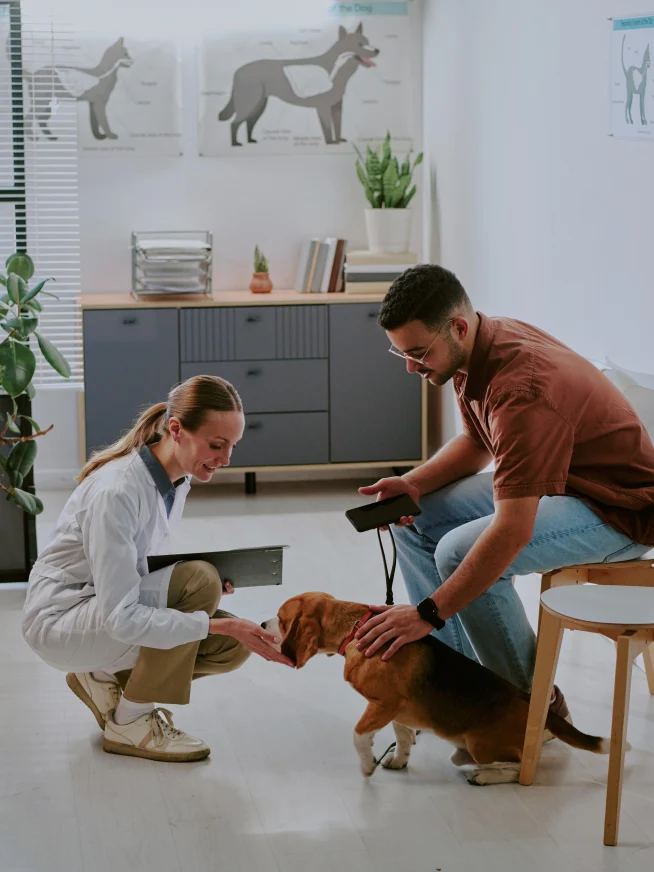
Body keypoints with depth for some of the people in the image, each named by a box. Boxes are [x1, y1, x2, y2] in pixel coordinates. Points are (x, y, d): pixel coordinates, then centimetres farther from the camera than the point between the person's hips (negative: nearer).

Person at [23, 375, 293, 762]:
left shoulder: (177, 480, -1)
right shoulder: (116, 490, -29)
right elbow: (120, 617, -31)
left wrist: (212, 581, -10)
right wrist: (219, 624, -34)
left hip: (111, 615, 9)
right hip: (59, 621, -8)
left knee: (232, 646, -9)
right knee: (199, 580, -28)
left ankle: (104, 678, 10)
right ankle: (129, 725, -14)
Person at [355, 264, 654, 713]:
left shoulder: (522, 389, -33)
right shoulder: (485, 342, -4)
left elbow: (513, 531, -36)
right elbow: (476, 442, 14)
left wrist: (427, 613, -32)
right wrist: (413, 483, -5)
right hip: (553, 482, 10)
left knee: (460, 552, -27)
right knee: (414, 517, 6)